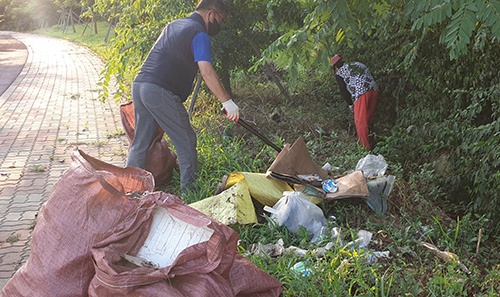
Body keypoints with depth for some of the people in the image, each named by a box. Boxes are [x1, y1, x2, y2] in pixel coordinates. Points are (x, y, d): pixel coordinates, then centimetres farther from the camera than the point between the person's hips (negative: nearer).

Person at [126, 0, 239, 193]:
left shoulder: (173, 25, 23)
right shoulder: (199, 33, -5)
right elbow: (206, 72, -18)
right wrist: (227, 102, -18)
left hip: (139, 85, 9)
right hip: (160, 92, -9)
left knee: (140, 143, 16)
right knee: (186, 142, 2)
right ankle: (189, 191, 6)